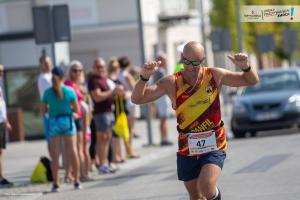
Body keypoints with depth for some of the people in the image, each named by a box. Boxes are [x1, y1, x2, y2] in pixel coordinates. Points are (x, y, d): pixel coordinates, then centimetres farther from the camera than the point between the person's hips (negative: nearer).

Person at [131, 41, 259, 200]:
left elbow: (252, 81, 3)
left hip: (214, 146, -2)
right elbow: (137, 99, -11)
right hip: (187, 149, 2)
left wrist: (245, 66, -20)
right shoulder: (171, 83, -9)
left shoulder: (215, 76, -7)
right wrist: (144, 76, -30)